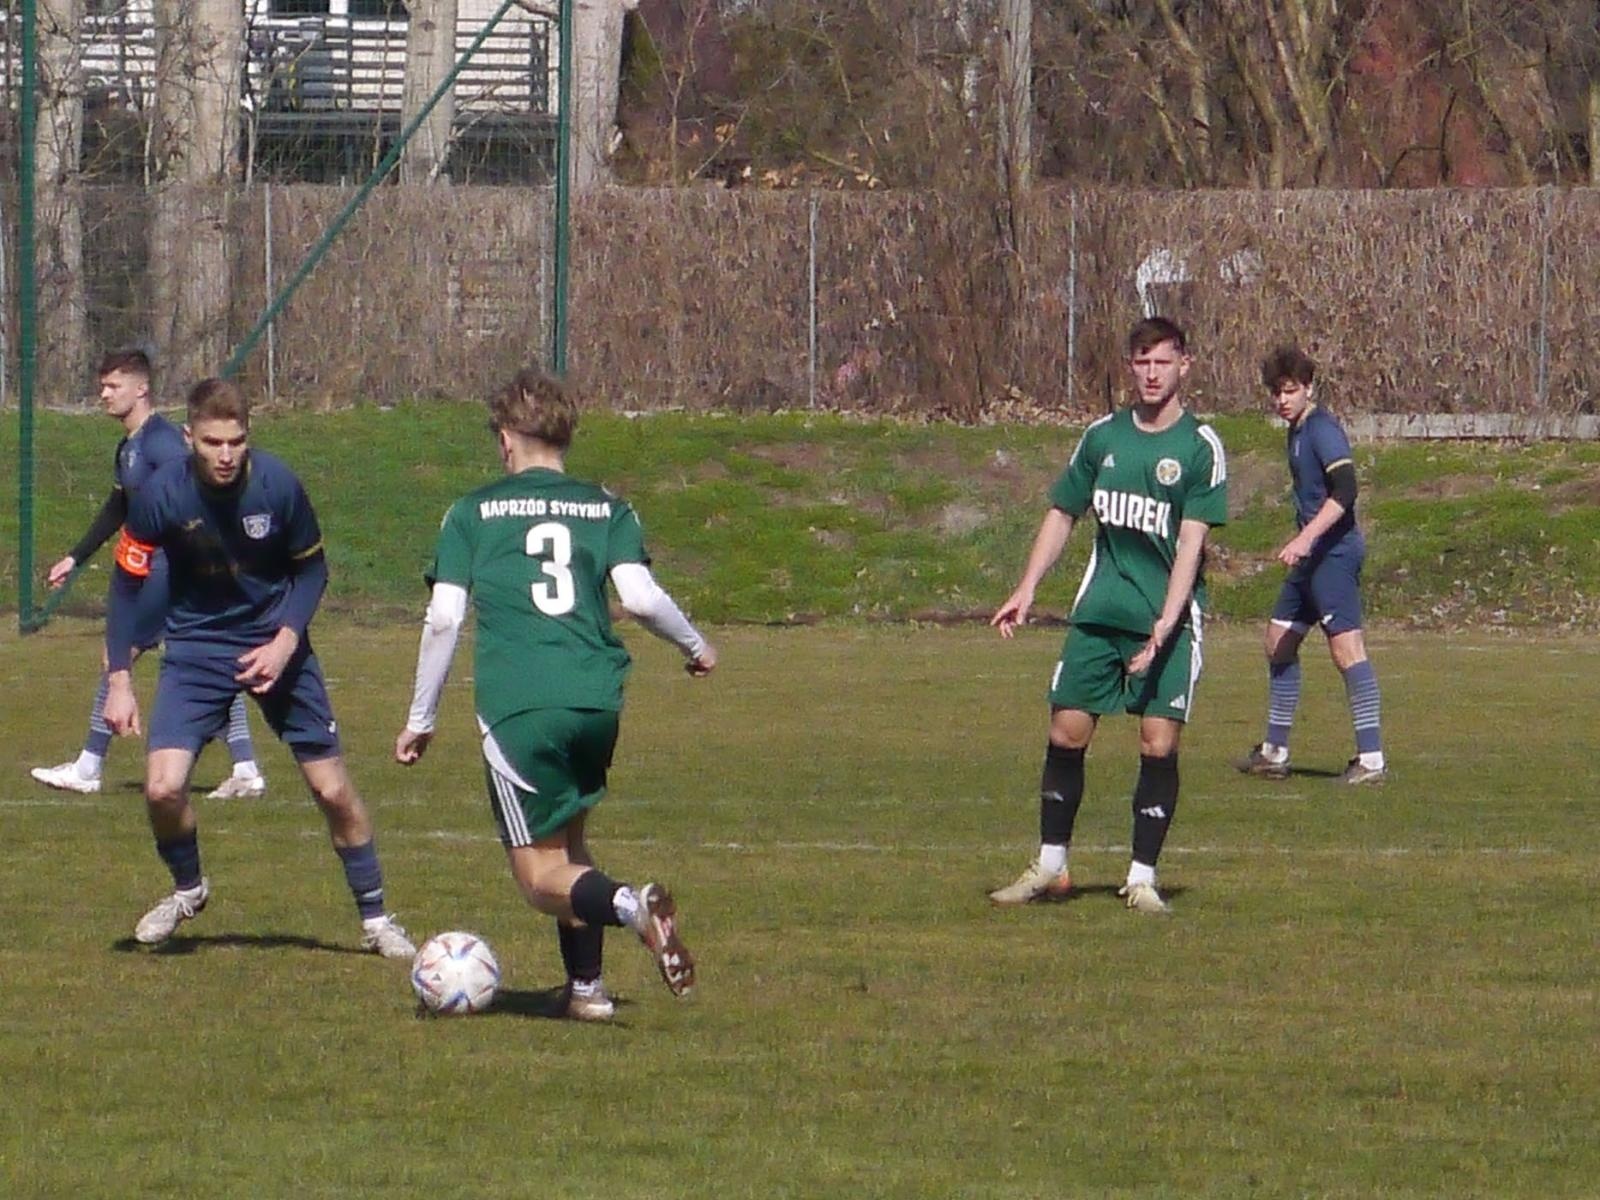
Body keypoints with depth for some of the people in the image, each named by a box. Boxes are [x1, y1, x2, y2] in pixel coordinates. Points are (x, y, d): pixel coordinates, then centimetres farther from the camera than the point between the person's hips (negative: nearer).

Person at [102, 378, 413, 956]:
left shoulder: (278, 485, -19)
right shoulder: (162, 495, -19)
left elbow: (311, 568, -3)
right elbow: (127, 582, -6)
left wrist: (285, 642, -17)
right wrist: (119, 681, -9)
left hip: (275, 643, 0)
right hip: (196, 645, 0)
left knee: (332, 788, 1)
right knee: (163, 788, -15)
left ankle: (375, 919, 19)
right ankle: (187, 889, 15)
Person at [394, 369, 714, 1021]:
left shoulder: (472, 513, 10)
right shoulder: (607, 509, 13)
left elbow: (443, 618, 3)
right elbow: (640, 597, 0)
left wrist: (420, 719, 10)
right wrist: (696, 646, 19)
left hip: (516, 706, -3)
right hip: (598, 698, 3)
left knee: (541, 876, 0)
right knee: (569, 839, 26)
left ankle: (627, 905, -30)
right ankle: (585, 986, 18)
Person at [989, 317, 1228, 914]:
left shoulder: (1200, 447, -4)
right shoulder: (1104, 436, 9)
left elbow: (1191, 540, -10)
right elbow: (1063, 513, 17)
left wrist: (1166, 623, -20)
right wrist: (1026, 590, 6)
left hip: (1170, 618, -3)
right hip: (1099, 612, 3)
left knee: (1158, 743, -7)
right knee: (1066, 732, 1)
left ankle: (1142, 877, 2)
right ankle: (1050, 868, 14)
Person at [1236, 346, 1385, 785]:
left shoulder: (1323, 429, -13)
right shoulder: (1297, 431, 17)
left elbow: (1344, 490, -24)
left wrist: (1306, 538, -30)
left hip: (1335, 551, -11)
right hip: (1312, 556, 11)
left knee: (1346, 647, -14)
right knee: (1279, 641, 16)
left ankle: (1372, 760, -17)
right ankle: (1274, 753, 25)